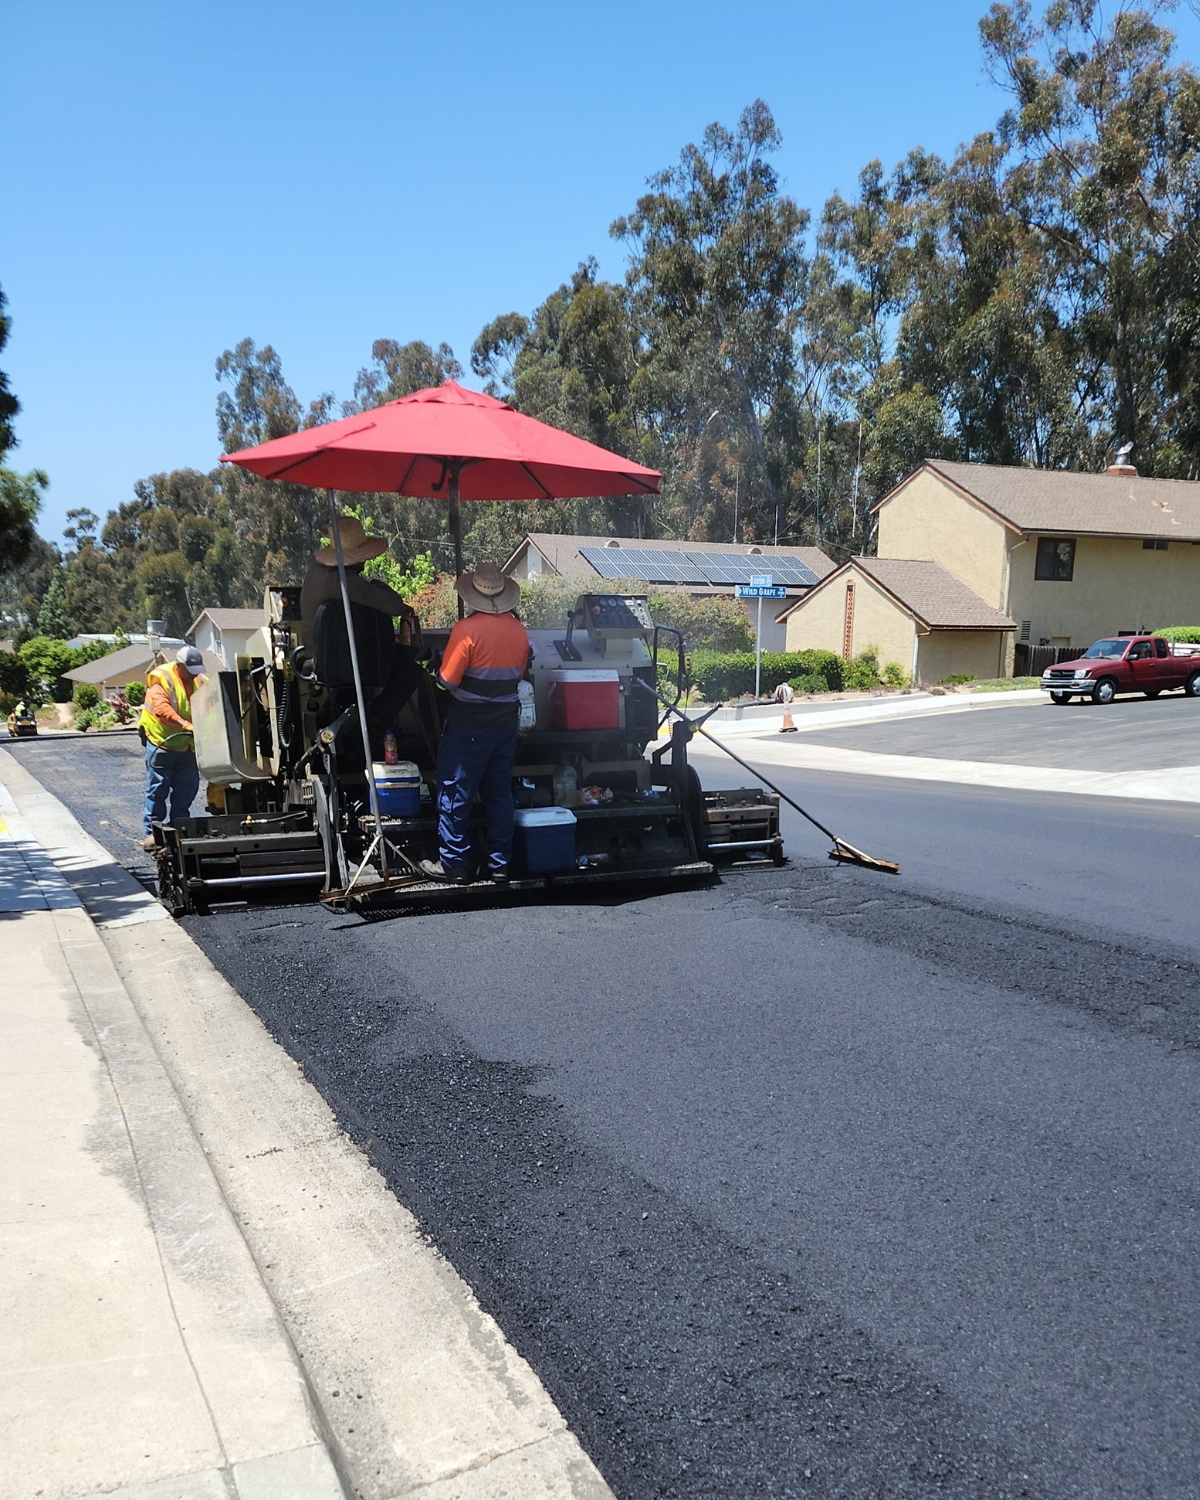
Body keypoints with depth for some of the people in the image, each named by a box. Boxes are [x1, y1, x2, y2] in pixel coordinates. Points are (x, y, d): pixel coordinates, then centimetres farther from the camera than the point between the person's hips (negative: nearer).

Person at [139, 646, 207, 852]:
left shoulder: (199, 680, 7)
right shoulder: (161, 679, -12)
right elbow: (162, 709, -24)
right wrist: (186, 725, -36)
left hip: (188, 746, 6)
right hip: (161, 743, -6)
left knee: (186, 790, 9)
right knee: (157, 790, -1)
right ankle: (151, 832, 4)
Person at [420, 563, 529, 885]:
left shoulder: (467, 629, -19)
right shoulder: (519, 631, -1)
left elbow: (447, 679, -16)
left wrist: (441, 661, 3)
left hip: (468, 726, -5)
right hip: (505, 723, 5)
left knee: (455, 794, 6)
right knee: (499, 793, 13)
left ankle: (453, 865, 12)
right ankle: (499, 863, 19)